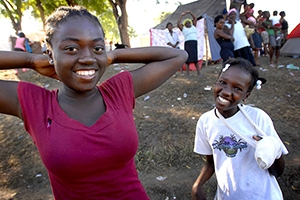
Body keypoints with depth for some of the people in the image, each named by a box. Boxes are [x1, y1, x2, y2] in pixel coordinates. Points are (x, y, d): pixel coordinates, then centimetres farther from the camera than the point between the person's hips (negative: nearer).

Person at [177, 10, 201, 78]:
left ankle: (198, 73, 0)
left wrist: (190, 12, 14)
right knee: (188, 59, -5)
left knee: (195, 59, 0)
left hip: (194, 43, 2)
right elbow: (178, 24, 2)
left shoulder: (194, 26, 22)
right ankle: (188, 74, -5)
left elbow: (195, 19, 20)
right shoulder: (183, 28, 14)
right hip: (187, 43, -2)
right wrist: (182, 15, 6)